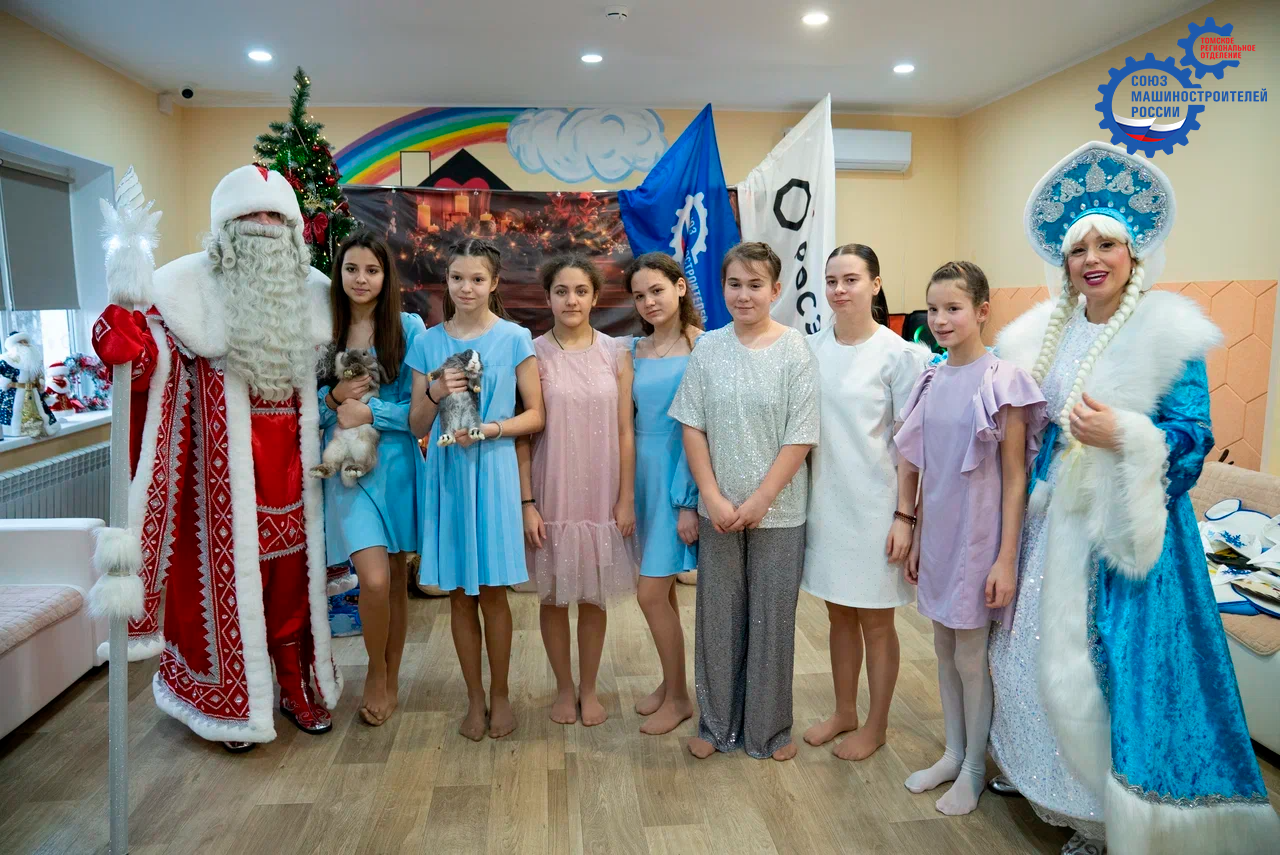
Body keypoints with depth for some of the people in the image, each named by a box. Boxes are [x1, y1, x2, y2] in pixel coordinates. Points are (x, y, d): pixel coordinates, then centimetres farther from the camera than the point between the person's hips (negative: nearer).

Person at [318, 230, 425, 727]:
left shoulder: (409, 327, -1)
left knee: (396, 579, 10)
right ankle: (375, 672, 16)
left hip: (397, 463, 0)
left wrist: (371, 412, -15)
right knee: (375, 580, -12)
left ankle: (391, 678, 31)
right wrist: (334, 396, -11)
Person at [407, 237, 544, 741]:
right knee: (459, 594, 10)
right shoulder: (429, 343, 5)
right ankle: (475, 698, 26)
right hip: (446, 473, 3)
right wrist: (436, 393, -13)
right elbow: (416, 426, 6)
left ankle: (500, 694, 25)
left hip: (493, 471, -2)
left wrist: (491, 427, -16)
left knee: (492, 591, 5)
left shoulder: (514, 339, -2)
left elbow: (535, 416, -1)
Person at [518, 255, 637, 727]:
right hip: (552, 494, -1)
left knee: (594, 596, 12)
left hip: (602, 494, 1)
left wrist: (626, 497, -1)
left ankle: (589, 688, 31)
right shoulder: (534, 354, -4)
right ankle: (564, 687, 32)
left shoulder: (615, 353, 0)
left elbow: (625, 432, 1)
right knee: (554, 595, 11)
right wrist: (526, 503, -8)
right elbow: (522, 434, -4)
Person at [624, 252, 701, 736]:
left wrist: (690, 501, -14)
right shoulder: (634, 351, 8)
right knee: (661, 589, 15)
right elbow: (627, 419, 11)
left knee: (652, 593, -4)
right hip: (641, 472, 6)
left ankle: (678, 696, 16)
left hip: (679, 476, -6)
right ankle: (670, 682, 33)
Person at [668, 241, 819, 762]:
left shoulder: (794, 350, -6)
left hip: (777, 511, -2)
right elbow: (692, 427, 0)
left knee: (772, 617, 9)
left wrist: (760, 499, -12)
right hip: (717, 509, 2)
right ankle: (717, 723, 30)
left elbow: (800, 437, -8)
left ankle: (769, 728, 28)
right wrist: (713, 498, -8)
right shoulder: (708, 348, 1)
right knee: (717, 615, 12)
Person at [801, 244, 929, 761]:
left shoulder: (898, 354, -9)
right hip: (824, 500, 4)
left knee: (875, 619, 9)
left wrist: (904, 514, -12)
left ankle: (876, 725, 27)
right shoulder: (812, 348, 3)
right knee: (839, 613, 17)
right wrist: (799, 494, 7)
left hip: (874, 504, -4)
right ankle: (844, 712, 34)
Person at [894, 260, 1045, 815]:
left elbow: (1015, 477, -13)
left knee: (971, 655, 6)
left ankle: (974, 768, 25)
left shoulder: (1002, 381, -13)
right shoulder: (932, 380, 5)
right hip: (937, 533, 6)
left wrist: (1006, 558, -14)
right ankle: (953, 753, 33)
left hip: (979, 536, -6)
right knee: (944, 649, 16)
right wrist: (917, 539, 12)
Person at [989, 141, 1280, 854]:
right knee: (1053, 654, 14)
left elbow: (1194, 439, -12)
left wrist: (1122, 435, -26)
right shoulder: (1049, 332, 7)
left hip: (1134, 524, -6)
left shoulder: (1167, 331, -10)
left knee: (1119, 664, -1)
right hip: (1062, 520, 6)